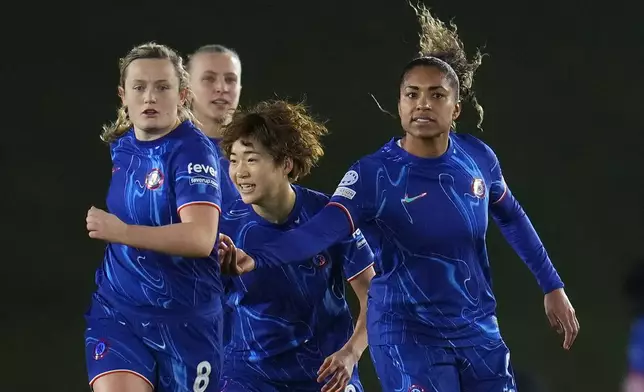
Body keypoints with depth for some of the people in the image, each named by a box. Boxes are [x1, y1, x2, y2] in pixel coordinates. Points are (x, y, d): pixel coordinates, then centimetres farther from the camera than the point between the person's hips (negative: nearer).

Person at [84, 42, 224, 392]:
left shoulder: (193, 150, -13)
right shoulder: (117, 148, 8)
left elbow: (200, 238, -28)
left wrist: (123, 232, -35)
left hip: (186, 319, -4)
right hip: (117, 312, 4)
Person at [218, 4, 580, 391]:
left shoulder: (478, 158, -3)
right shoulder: (374, 174, -17)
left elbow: (512, 219, 15)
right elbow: (323, 229, -32)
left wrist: (552, 286, 19)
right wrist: (255, 258, -49)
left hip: (478, 332, 5)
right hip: (408, 338, -5)